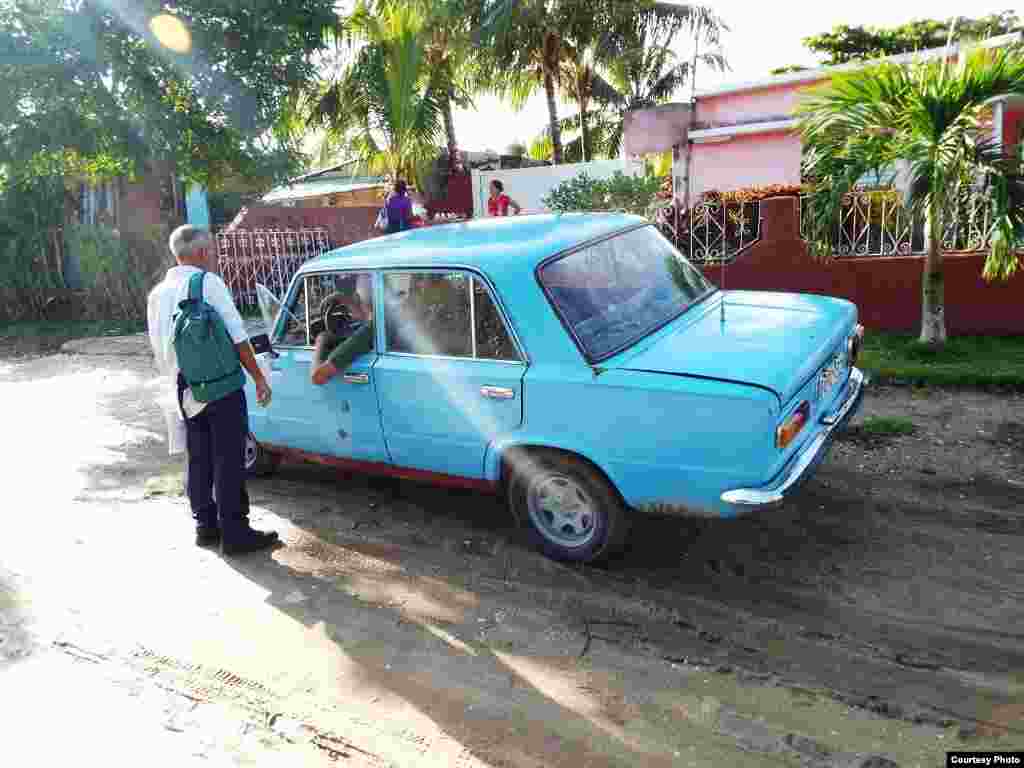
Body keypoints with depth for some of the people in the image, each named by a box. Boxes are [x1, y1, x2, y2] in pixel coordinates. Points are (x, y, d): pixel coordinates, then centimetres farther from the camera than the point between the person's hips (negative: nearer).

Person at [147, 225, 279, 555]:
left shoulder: (157, 293, 9)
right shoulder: (209, 282, -10)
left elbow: (158, 348, 14)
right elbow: (237, 337, -13)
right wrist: (259, 378, -7)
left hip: (183, 390, 7)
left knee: (198, 460, 14)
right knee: (228, 461, 0)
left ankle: (205, 526, 24)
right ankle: (234, 533, 5)